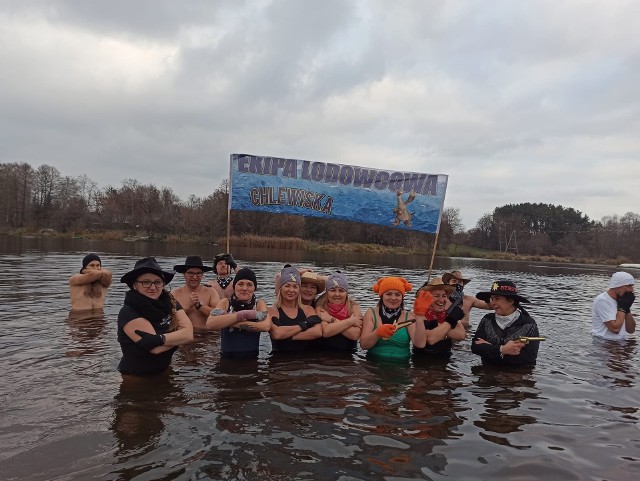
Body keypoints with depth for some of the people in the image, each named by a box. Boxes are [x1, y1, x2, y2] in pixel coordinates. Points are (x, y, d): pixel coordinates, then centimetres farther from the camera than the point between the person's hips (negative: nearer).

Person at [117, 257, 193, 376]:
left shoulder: (171, 304, 3)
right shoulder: (128, 312, -12)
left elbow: (189, 334, -10)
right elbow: (156, 348, -19)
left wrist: (159, 339, -21)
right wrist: (178, 336, -7)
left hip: (164, 374, 4)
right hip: (134, 377, -4)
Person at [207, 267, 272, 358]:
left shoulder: (260, 304, 1)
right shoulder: (225, 302, 3)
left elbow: (266, 326, -19)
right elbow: (210, 324, -15)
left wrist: (226, 320, -16)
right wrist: (243, 314, -17)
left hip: (251, 358, -1)